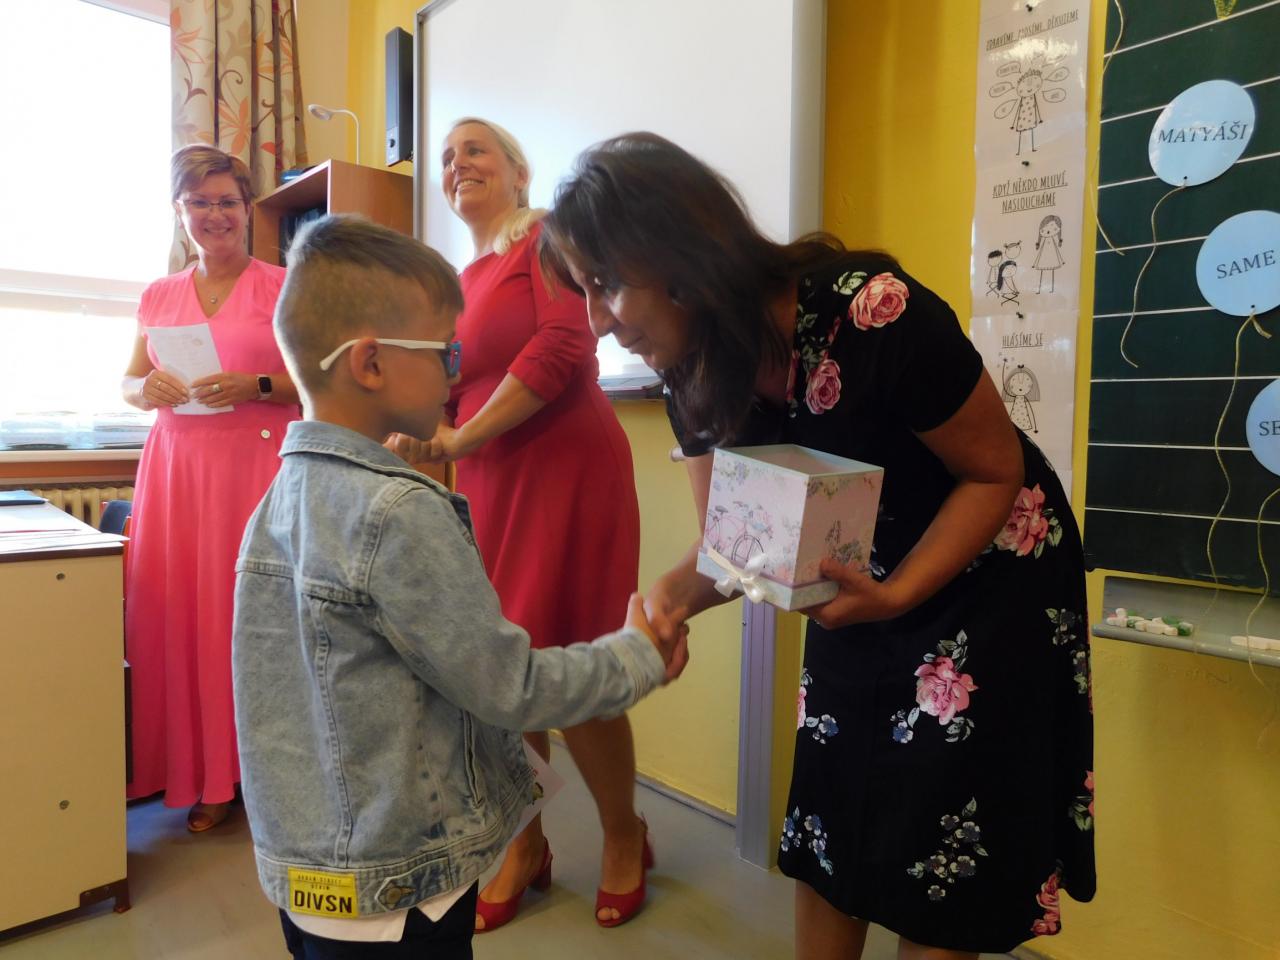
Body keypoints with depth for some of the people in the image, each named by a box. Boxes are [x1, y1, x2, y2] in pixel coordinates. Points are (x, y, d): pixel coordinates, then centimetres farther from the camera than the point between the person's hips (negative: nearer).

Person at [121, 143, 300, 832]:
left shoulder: (283, 287, 3)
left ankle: (231, 772, 9)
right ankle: (181, 766, 15)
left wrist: (256, 386, -17)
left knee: (244, 612, -4)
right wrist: (147, 389, -3)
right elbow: (129, 381, 19)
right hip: (175, 465, 4)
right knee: (169, 612, 0)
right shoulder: (158, 296, 16)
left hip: (258, 464, -4)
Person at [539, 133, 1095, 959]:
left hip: (989, 578, -5)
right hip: (861, 583, 5)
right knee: (825, 825, 14)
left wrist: (896, 596, -32)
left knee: (936, 847, 5)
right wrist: (671, 596, -28)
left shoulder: (877, 316, -32)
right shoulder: (696, 374, -14)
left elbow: (997, 472, -19)